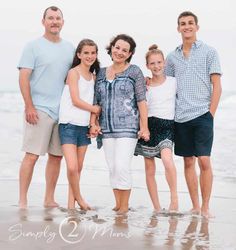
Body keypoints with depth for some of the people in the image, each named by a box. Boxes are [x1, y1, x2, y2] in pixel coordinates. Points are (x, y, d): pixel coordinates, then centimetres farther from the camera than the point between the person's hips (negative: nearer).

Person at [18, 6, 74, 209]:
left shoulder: (69, 48, 15)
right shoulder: (34, 46, 0)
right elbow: (24, 78, -6)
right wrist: (29, 106, -13)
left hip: (63, 110, 5)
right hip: (39, 109, -5)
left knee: (56, 156, 7)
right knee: (32, 155, -8)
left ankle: (49, 199, 16)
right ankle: (23, 201, -4)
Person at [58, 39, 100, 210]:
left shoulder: (93, 76, 13)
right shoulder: (74, 73, -6)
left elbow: (92, 102, 15)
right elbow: (76, 101, -10)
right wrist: (97, 109, -4)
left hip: (84, 126, 6)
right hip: (69, 125, -6)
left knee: (79, 168, 7)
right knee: (72, 167, -14)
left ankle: (71, 202, 15)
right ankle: (78, 197, 7)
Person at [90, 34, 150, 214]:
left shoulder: (134, 72, 1)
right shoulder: (101, 73, 14)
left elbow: (141, 101, -3)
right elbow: (96, 101, 16)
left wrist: (144, 126, -8)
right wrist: (93, 123, 5)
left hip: (128, 127, -5)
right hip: (107, 128, 5)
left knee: (122, 166, -12)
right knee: (112, 167, 5)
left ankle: (125, 206, -1)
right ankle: (117, 204, 13)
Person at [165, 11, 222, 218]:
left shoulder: (209, 52, 3)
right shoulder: (172, 57, 13)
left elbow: (217, 86, -1)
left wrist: (210, 114, -6)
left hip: (202, 115, -3)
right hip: (180, 117, 4)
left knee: (204, 161, -7)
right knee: (188, 161, 7)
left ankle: (205, 207, 1)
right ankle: (195, 206, 13)